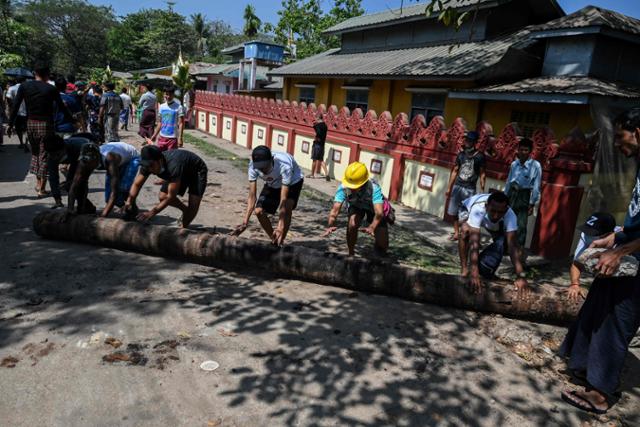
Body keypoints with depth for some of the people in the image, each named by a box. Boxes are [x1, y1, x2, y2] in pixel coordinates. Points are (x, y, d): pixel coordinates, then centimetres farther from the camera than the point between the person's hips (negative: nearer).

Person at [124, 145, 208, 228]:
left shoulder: (173, 166, -44)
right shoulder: (149, 164, -24)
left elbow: (171, 196, -40)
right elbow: (137, 184, -12)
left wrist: (151, 213, -41)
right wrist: (129, 201, -29)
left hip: (196, 171, -7)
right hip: (181, 172, 7)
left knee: (193, 203, -22)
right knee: (162, 197, -3)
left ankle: (184, 227, 3)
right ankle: (186, 211, 24)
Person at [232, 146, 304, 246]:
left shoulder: (284, 165, -43)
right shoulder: (253, 166, -31)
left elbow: (283, 199, -43)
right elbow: (252, 196, -27)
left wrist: (280, 227, -48)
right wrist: (245, 223, -35)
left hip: (293, 181, -4)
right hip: (272, 184, 4)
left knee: (287, 207, -30)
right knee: (259, 211, -8)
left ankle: (280, 242, -13)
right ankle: (275, 241, 13)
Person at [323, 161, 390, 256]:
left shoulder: (374, 188, -41)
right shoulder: (343, 187, -35)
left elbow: (379, 212, -52)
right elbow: (335, 209, -42)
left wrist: (372, 227, -70)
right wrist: (330, 226, -61)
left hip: (373, 208, -1)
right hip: (356, 206, 1)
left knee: (382, 247, -6)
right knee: (352, 225, -33)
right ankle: (351, 254, -7)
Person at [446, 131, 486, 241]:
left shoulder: (479, 156, -4)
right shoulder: (461, 154, 6)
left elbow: (482, 174, -3)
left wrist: (482, 190, -9)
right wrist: (449, 187, 11)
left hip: (470, 189, -4)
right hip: (457, 186, 4)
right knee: (454, 212, 7)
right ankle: (456, 233, 19)